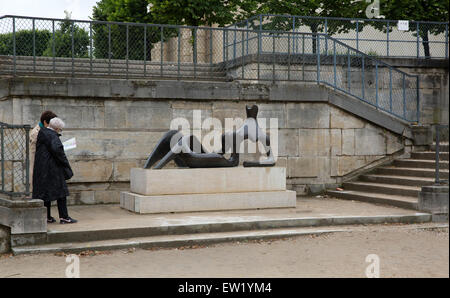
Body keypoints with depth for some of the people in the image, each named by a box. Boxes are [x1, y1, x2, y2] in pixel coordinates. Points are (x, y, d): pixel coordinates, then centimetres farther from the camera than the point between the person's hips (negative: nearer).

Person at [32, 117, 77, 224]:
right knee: (60, 190, -3)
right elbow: (57, 149, -29)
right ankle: (64, 216, -3)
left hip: (41, 167, 9)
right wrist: (65, 162, -17)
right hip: (52, 167, -9)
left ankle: (47, 217, 13)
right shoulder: (52, 135, -15)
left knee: (45, 190, 11)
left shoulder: (42, 132, 12)